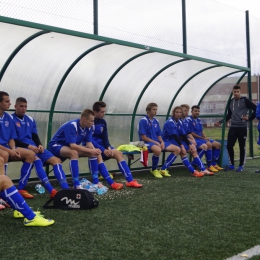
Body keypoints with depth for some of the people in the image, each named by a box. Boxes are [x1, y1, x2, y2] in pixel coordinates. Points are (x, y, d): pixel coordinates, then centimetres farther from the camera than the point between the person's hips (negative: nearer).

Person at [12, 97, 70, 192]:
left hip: (34, 147, 7)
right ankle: (51, 190, -41)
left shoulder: (30, 119, 18)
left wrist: (39, 145, -6)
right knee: (37, 160, -35)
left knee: (56, 160, -11)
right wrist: (28, 146, -17)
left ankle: (66, 189, -21)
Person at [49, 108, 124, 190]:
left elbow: (89, 143, -6)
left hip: (72, 147, 8)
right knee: (74, 153, -39)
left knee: (95, 154, -5)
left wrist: (94, 151, -29)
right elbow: (73, 146, -37)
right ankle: (77, 186, -40)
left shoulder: (89, 127, -8)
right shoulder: (71, 126, -31)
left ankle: (95, 182, -5)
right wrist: (91, 151, -35)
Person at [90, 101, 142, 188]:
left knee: (118, 153, -14)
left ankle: (130, 180, -19)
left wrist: (108, 147, -12)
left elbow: (105, 138, 10)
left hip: (101, 145, 7)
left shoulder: (103, 122, 9)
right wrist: (103, 150, -24)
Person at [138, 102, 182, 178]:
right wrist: (156, 143, -18)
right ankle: (154, 170, -13)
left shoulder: (156, 121, 14)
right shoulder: (143, 121, -9)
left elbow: (159, 135, 16)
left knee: (177, 149, -2)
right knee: (158, 150, -43)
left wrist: (162, 142, -6)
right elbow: (143, 137, -14)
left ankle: (163, 169, 0)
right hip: (147, 142, -8)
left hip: (157, 142, 8)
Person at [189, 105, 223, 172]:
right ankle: (209, 166, -22)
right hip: (194, 139, -10)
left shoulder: (199, 120, 17)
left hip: (201, 138, 10)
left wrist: (206, 138, -2)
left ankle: (214, 164, 1)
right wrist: (203, 138, -13)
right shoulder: (189, 120, -11)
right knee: (208, 144, -32)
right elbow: (191, 133, -15)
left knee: (218, 144, 0)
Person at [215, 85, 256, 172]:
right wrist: (220, 122, 10)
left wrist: (249, 118, -9)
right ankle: (232, 164, 15)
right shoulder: (231, 102, 11)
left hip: (242, 127, -5)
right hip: (233, 127, 5)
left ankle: (241, 166, 10)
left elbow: (256, 109, -6)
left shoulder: (245, 100, -5)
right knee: (229, 146, 2)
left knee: (242, 147, 2)